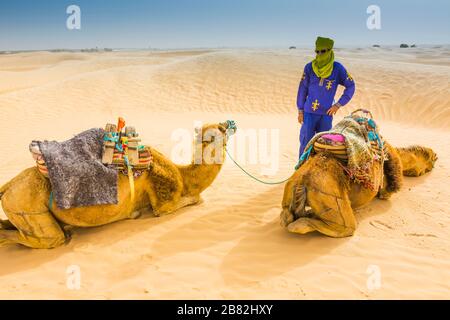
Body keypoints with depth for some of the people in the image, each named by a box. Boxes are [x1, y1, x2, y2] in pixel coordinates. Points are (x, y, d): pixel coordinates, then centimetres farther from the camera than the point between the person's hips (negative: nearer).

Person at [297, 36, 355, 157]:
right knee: (305, 143, -2)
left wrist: (338, 105, -4)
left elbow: (350, 86, 3)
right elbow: (302, 89, 2)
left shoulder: (337, 68, -5)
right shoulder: (309, 67, -5)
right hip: (309, 112, -1)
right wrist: (300, 111, 4)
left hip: (327, 114, 1)